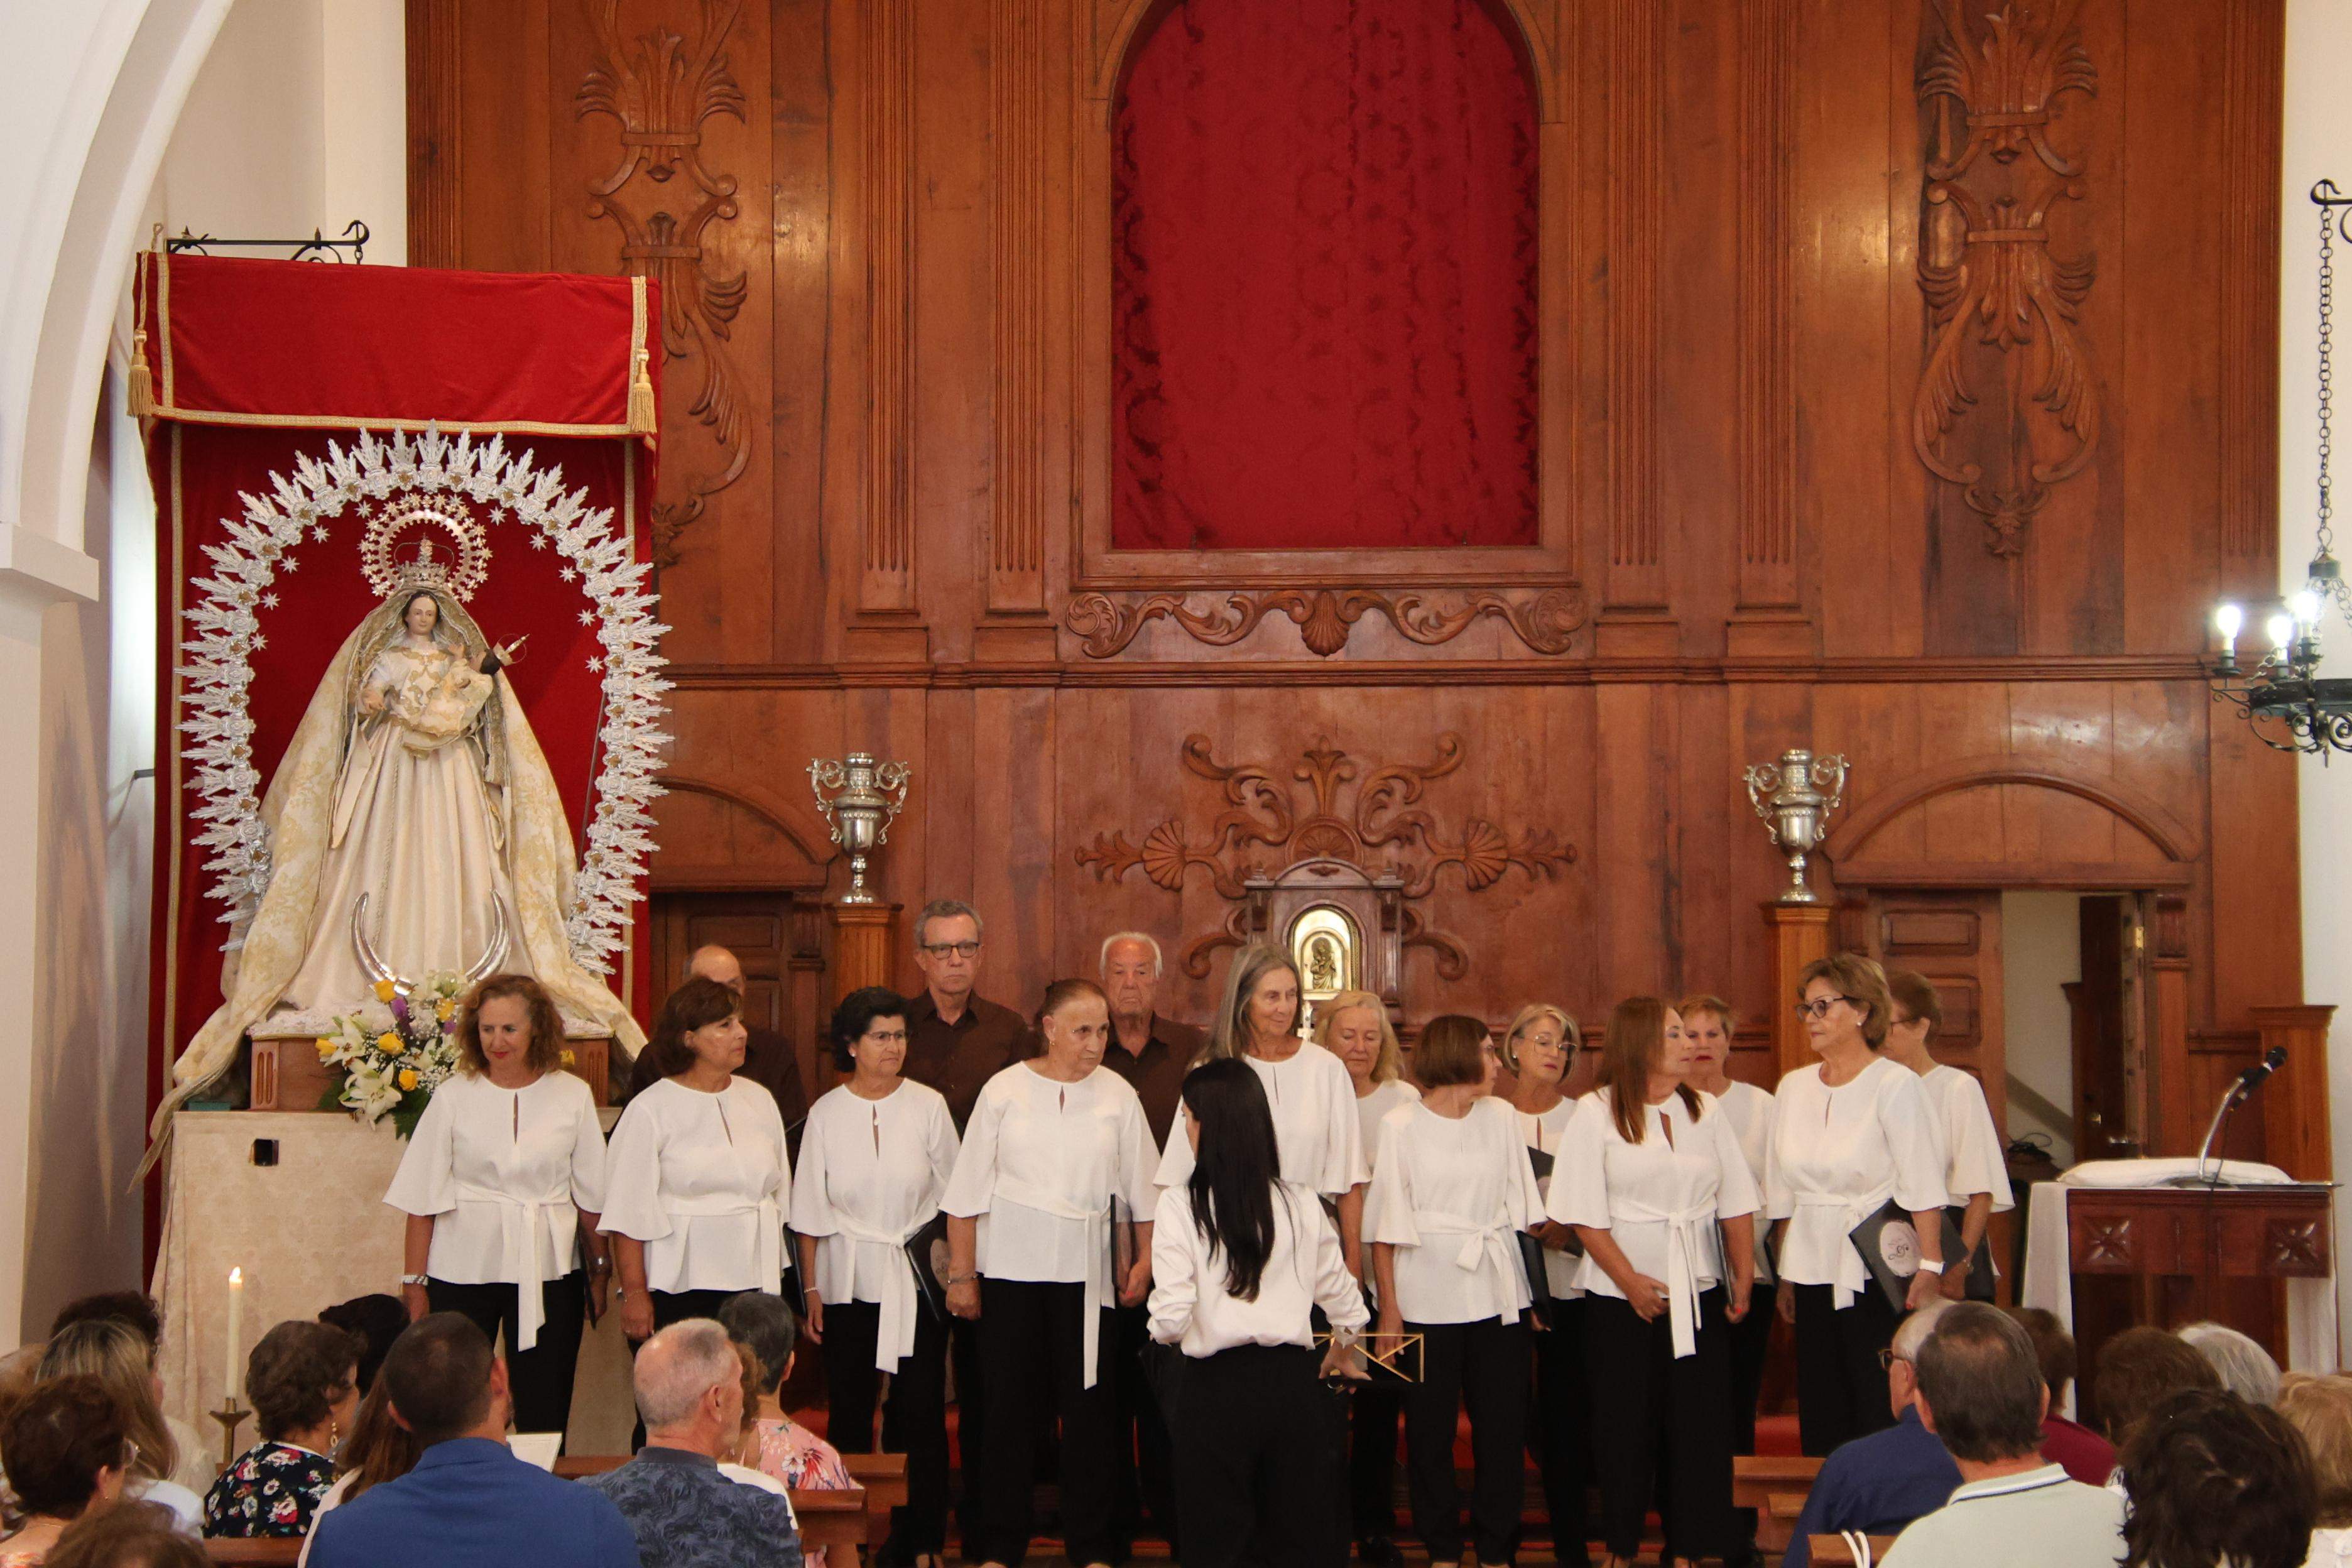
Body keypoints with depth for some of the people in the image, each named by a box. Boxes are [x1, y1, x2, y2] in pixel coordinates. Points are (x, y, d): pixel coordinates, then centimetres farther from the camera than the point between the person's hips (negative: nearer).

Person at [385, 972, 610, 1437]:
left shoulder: (572, 1095, 4)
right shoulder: (453, 1096, 2)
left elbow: (591, 1194, 9)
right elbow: (423, 1198, 2)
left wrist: (600, 1269, 7)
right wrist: (414, 1283, -1)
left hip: (547, 1272, 1)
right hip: (463, 1270, -1)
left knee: (544, 1412, 2)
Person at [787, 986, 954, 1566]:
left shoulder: (928, 1106, 0)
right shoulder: (826, 1113, 2)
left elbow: (951, 1197, 5)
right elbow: (810, 1212, 6)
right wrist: (811, 1289, 2)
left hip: (917, 1281, -1)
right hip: (847, 1281, 1)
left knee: (919, 1411, -2)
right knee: (849, 1411, 3)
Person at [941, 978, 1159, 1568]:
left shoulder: (1118, 1095, 2)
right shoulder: (1004, 1090, 0)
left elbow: (1142, 1189, 9)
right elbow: (968, 1189, 2)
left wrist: (1145, 1259, 5)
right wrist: (961, 1273, 0)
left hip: (1086, 1273, 1)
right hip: (1011, 1269, -1)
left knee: (1088, 1408, 1)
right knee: (1010, 1407, 2)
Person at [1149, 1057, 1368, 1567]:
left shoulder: (1179, 1206, -9)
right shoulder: (1302, 1206, 2)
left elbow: (1170, 1320, -14)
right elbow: (1346, 1305, 12)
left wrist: (1160, 1328, 10)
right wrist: (1338, 1350, 33)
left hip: (1216, 1386, -3)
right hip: (1294, 1385, 3)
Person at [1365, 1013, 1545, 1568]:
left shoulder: (1501, 1117, 9)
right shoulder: (1401, 1125, -2)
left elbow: (1522, 1210, 12)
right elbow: (1385, 1228, -3)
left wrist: (1535, 1289, 6)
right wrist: (1389, 1308, -8)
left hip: (1498, 1294, 3)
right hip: (1428, 1298, -3)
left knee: (1503, 1423, 4)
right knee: (1430, 1426, 2)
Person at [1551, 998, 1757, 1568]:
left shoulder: (1705, 1110, 8)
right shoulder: (1596, 1113, -3)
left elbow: (1736, 1205, 9)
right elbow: (1585, 1215, -7)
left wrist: (1742, 1282, 3)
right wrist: (1630, 1280, -12)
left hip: (1698, 1293, 3)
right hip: (1620, 1297, -3)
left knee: (1697, 1419, 0)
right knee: (1625, 1422, 3)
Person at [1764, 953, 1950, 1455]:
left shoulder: (1894, 1084, -6)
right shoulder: (1794, 1088, 11)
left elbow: (1923, 1189, -11)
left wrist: (1930, 1268, -18)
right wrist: (1787, 1275, 13)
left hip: (1877, 1274, -6)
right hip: (1813, 1273, 6)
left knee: (1881, 1416, -4)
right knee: (1821, 1414, 7)